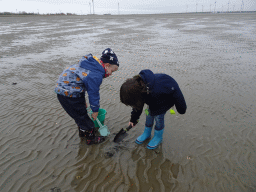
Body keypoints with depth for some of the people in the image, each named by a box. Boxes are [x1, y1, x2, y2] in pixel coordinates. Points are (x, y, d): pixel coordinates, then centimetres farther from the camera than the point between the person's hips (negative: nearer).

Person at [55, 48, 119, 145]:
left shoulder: (93, 64, 6)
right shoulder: (95, 76, -27)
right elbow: (93, 94, -18)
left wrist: (83, 100, 24)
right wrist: (95, 111, -2)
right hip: (68, 94, -10)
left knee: (81, 112, 25)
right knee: (82, 116, 5)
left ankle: (83, 132, 46)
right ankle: (91, 138, 24)